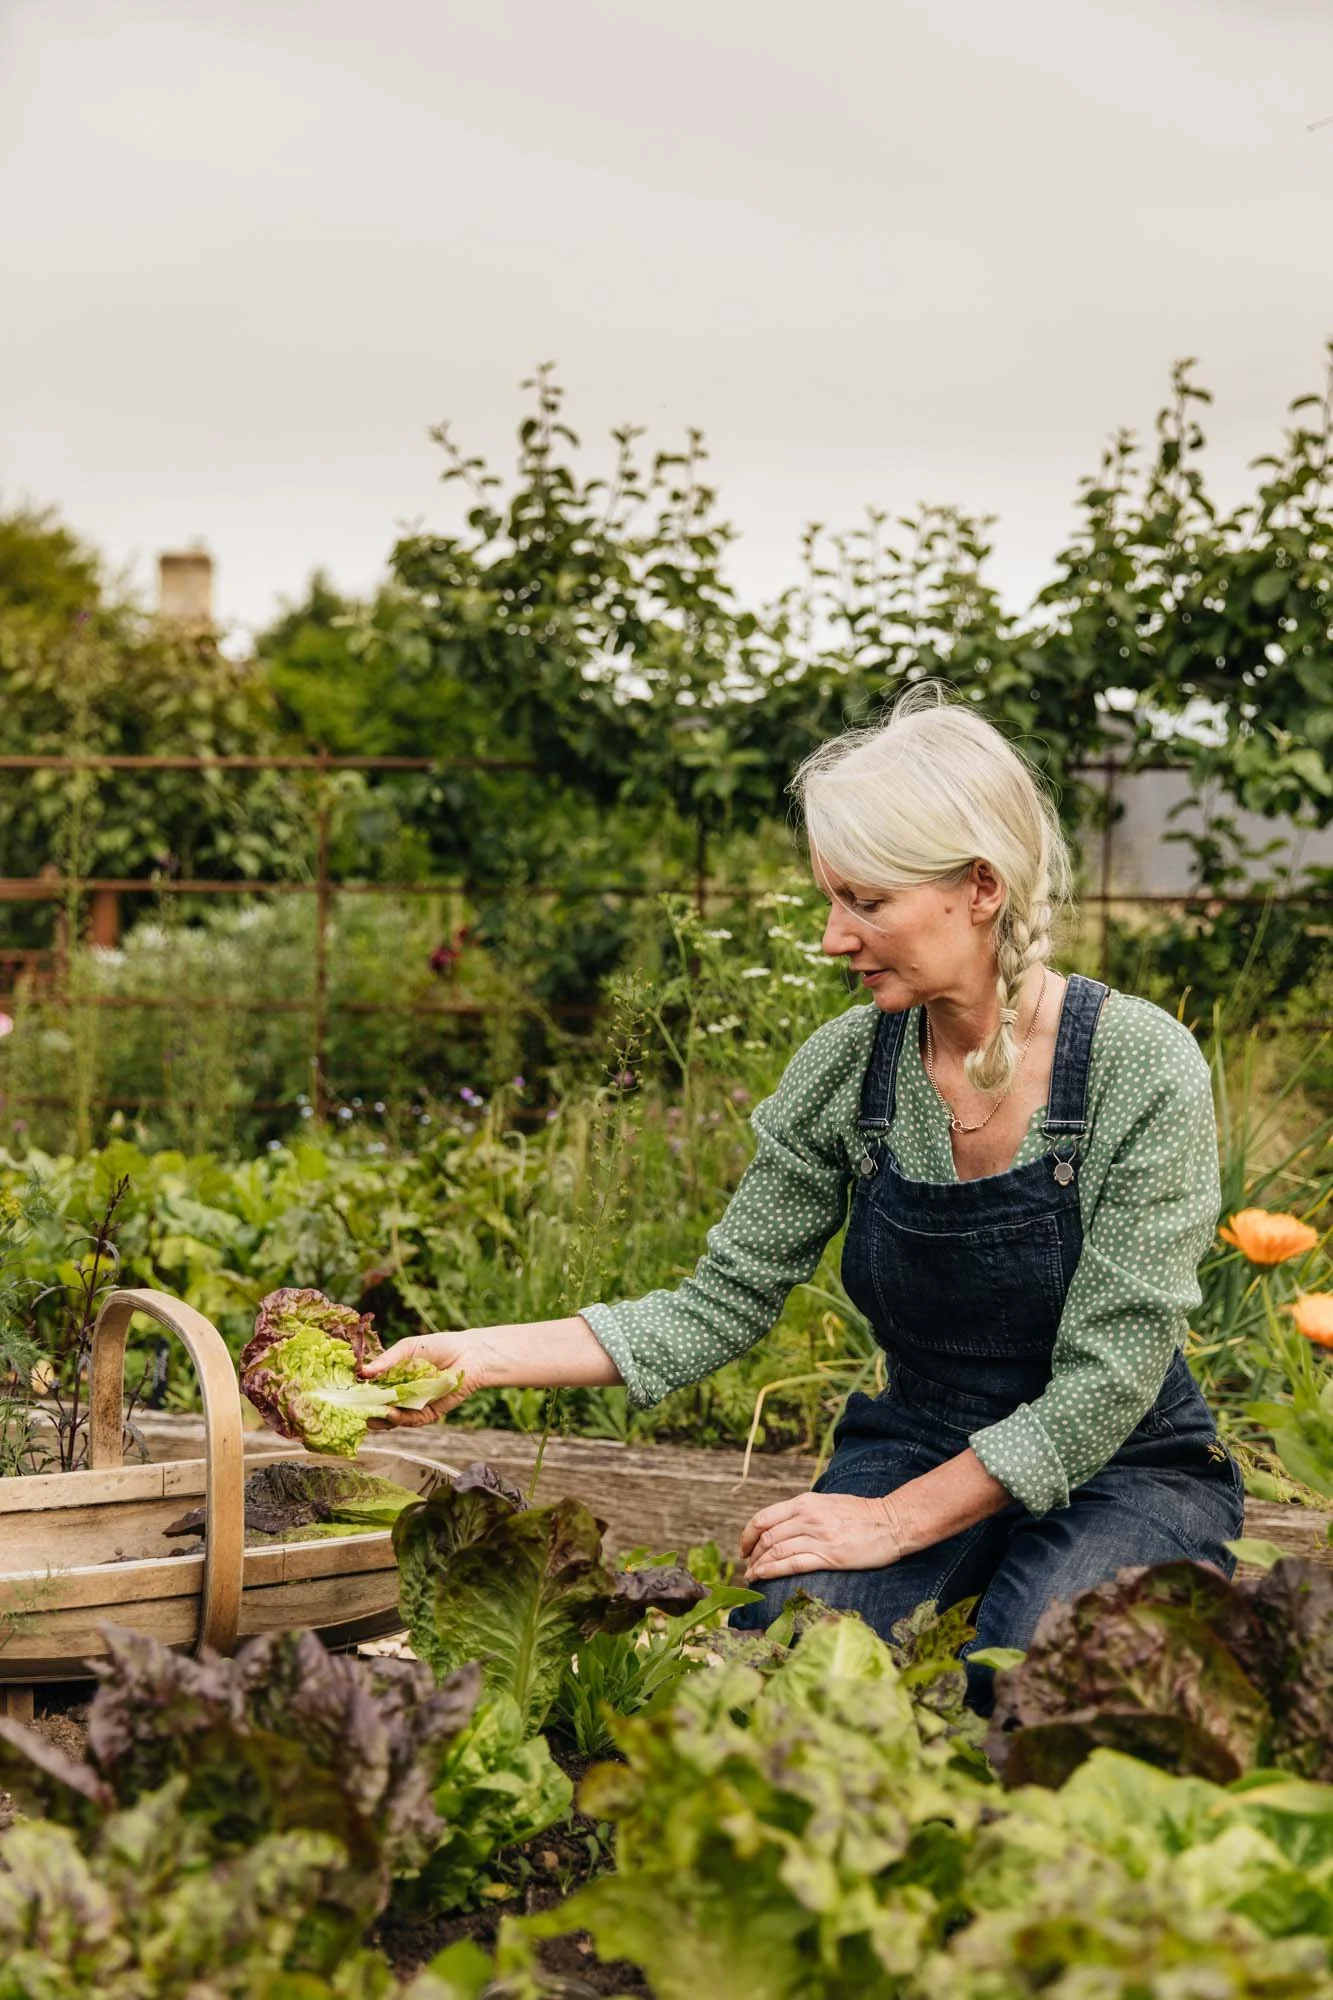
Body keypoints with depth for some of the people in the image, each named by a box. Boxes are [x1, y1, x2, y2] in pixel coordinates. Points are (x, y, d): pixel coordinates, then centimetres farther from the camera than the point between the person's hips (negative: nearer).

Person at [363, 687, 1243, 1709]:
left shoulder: (1143, 1068, -18)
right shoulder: (847, 1066, -6)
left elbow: (1104, 1378, -18)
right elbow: (725, 1304, -2)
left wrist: (894, 1521, -22)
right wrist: (480, 1355, -12)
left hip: (1130, 1475, -2)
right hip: (918, 1449, 3)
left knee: (1029, 1664, -33)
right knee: (783, 1631, -27)